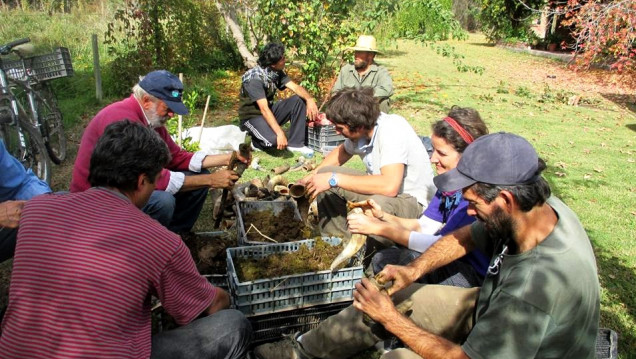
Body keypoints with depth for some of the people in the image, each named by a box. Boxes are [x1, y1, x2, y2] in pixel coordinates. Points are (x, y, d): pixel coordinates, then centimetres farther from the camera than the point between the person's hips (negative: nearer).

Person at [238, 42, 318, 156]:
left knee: (299, 100, -12)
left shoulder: (277, 72, -3)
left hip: (269, 111, 8)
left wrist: (310, 99, -32)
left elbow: (295, 87, -10)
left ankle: (295, 143, -8)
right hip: (252, 117, -7)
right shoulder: (255, 78, -27)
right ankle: (255, 140, 1)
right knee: (274, 139, -35)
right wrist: (280, 133, -43)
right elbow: (264, 109, -34)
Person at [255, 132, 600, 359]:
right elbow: (465, 237, -2)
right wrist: (413, 270, -14)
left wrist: (391, 320, -24)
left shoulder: (537, 287, -43)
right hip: (493, 310, 7)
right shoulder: (540, 206, -18)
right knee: (394, 297, 2)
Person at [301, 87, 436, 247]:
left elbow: (389, 186, -41)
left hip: (412, 200, -8)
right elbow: (342, 151, 17)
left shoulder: (391, 130, -29)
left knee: (376, 204, -40)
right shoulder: (358, 131, -7)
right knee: (324, 174, 0)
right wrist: (312, 177, 3)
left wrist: (334, 179, -33)